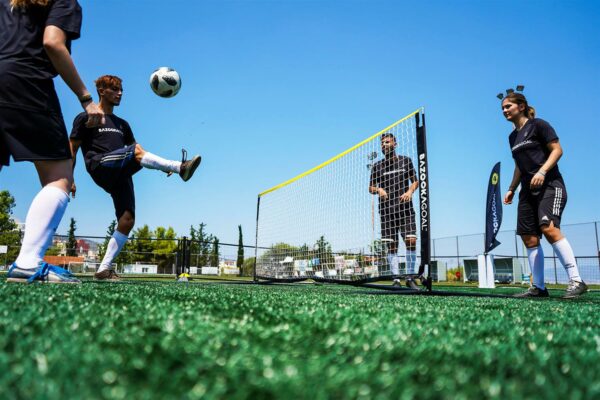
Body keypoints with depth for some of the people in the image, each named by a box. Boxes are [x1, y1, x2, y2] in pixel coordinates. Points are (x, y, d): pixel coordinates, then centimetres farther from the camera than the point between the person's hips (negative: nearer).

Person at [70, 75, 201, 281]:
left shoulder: (121, 124, 30)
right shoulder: (86, 118, 14)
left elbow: (137, 154, 26)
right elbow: (72, 150, 8)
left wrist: (161, 166, 9)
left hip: (121, 175, 5)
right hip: (101, 167, -5)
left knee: (127, 221, -10)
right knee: (136, 150, -31)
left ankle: (104, 269, -3)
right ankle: (180, 167, -49)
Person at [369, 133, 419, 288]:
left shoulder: (406, 160, 10)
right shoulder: (377, 166, 10)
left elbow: (415, 181, 14)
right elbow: (371, 188, 12)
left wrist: (410, 191, -7)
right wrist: (379, 190, -10)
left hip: (405, 208, 0)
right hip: (386, 210, 1)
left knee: (411, 241, -10)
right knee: (392, 245, 0)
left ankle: (410, 278, 3)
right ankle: (396, 279, 6)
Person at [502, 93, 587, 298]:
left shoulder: (538, 125, -1)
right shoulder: (513, 137, 18)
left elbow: (557, 150, -7)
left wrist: (542, 171, -21)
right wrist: (512, 189, 16)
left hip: (549, 185, -7)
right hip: (528, 191, 7)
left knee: (549, 228, -26)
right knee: (529, 238, 0)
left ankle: (576, 281, -20)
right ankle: (538, 287, 6)